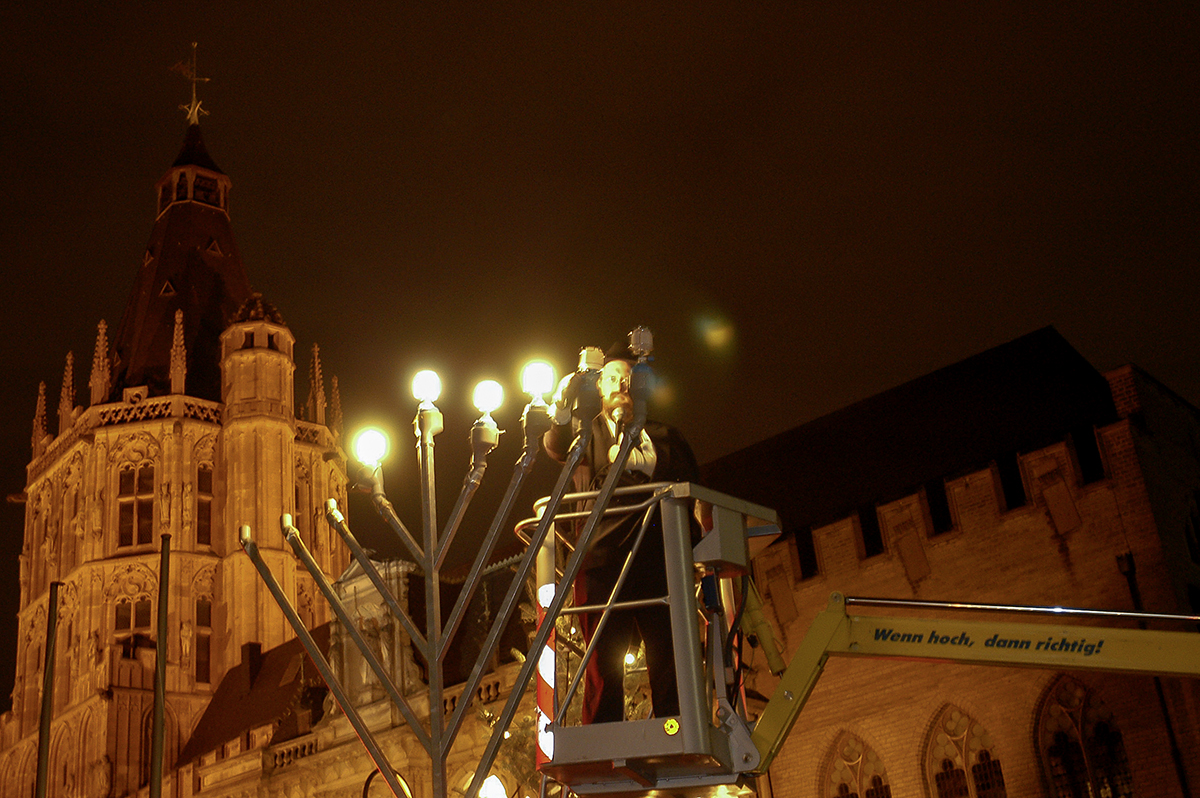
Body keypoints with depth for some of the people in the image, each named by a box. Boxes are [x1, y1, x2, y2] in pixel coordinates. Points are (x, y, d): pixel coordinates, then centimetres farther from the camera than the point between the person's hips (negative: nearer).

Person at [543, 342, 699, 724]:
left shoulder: (663, 436, 24)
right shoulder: (587, 432, 24)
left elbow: (690, 479, 7)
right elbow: (558, 447, 0)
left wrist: (640, 462, -5)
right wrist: (562, 413, -20)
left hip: (658, 557, 0)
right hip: (604, 559, 0)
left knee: (669, 660, -8)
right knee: (602, 664, -7)